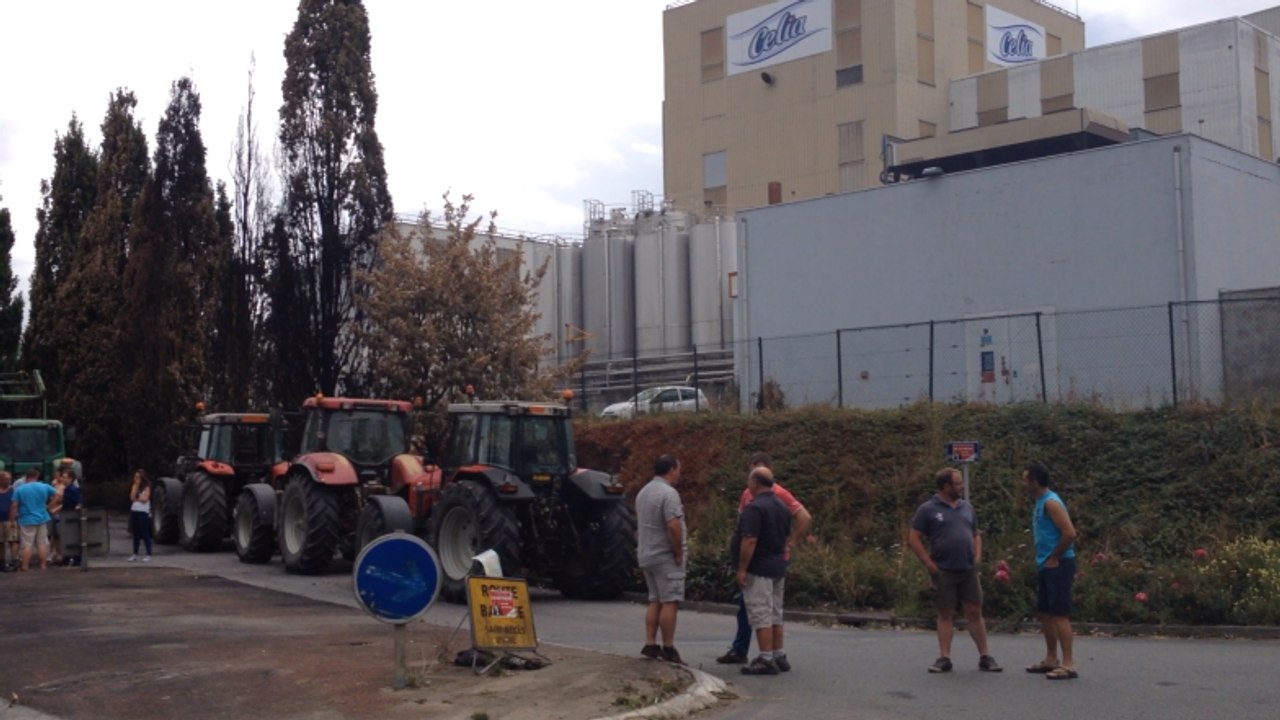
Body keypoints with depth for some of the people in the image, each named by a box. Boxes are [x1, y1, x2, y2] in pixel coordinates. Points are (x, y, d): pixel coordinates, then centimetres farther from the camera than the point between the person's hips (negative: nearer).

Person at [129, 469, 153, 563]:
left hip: (143, 512, -6)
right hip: (134, 511, 6)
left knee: (145, 534, -6)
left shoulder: (146, 487, -3)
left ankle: (149, 555, -5)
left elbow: (145, 499, -15)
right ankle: (135, 554, 17)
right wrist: (135, 486, -5)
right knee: (136, 534, 11)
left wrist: (136, 498, -2)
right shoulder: (134, 487, 12)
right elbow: (132, 498, -2)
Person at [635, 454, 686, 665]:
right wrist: (679, 553, -16)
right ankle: (668, 648, -3)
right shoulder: (668, 493, -17)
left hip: (647, 555, 9)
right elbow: (674, 526, -25)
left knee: (655, 601, 13)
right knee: (670, 602, -4)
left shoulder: (644, 492, 14)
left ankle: (650, 644, 11)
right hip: (666, 556, -9)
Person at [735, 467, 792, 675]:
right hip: (778, 568, 9)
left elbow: (749, 541, -22)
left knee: (760, 614, -6)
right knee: (775, 613, 15)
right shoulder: (782, 507, 12)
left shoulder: (755, 508, -17)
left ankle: (766, 660, -7)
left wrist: (742, 569, -18)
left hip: (758, 570, -9)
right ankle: (778, 657, 19)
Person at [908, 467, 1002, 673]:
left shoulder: (966, 507, 12)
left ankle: (985, 657, 10)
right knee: (945, 614, 3)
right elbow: (914, 539, -5)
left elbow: (976, 534, 22)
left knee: (975, 612, 4)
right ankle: (944, 658, 8)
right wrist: (929, 564, -9)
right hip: (943, 572, -4)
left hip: (968, 570, 4)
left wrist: (978, 555, 6)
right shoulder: (928, 509, -3)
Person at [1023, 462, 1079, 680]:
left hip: (1058, 565, -10)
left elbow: (1070, 533, -23)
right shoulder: (1040, 503, 15)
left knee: (1059, 614, -10)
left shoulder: (1051, 503, -16)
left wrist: (1054, 558, -16)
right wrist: (1043, 559, 16)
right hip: (1045, 566, 10)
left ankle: (1068, 665, -8)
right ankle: (1051, 659, 24)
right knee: (1044, 613, 15)